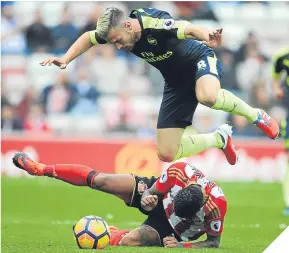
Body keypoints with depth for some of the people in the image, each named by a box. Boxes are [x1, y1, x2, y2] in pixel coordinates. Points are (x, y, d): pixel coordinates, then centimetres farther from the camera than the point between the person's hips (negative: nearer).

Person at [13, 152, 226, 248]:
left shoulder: (216, 206, -39)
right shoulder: (179, 172, -33)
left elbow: (214, 243, -22)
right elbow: (151, 191, -13)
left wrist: (181, 245, -35)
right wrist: (146, 198, -36)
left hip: (169, 230, -2)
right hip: (156, 194, 2)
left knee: (129, 240, -26)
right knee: (100, 180, -9)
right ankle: (41, 169, 9)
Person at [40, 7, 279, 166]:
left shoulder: (155, 24, -33)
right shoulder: (117, 32, -12)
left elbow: (189, 29, -50)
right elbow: (88, 37, 9)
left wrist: (209, 38, -71)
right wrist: (66, 59, -4)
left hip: (199, 60, -7)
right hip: (177, 81, 7)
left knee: (207, 96, -45)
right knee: (167, 153, -1)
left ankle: (254, 114, -14)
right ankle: (220, 138, 23)